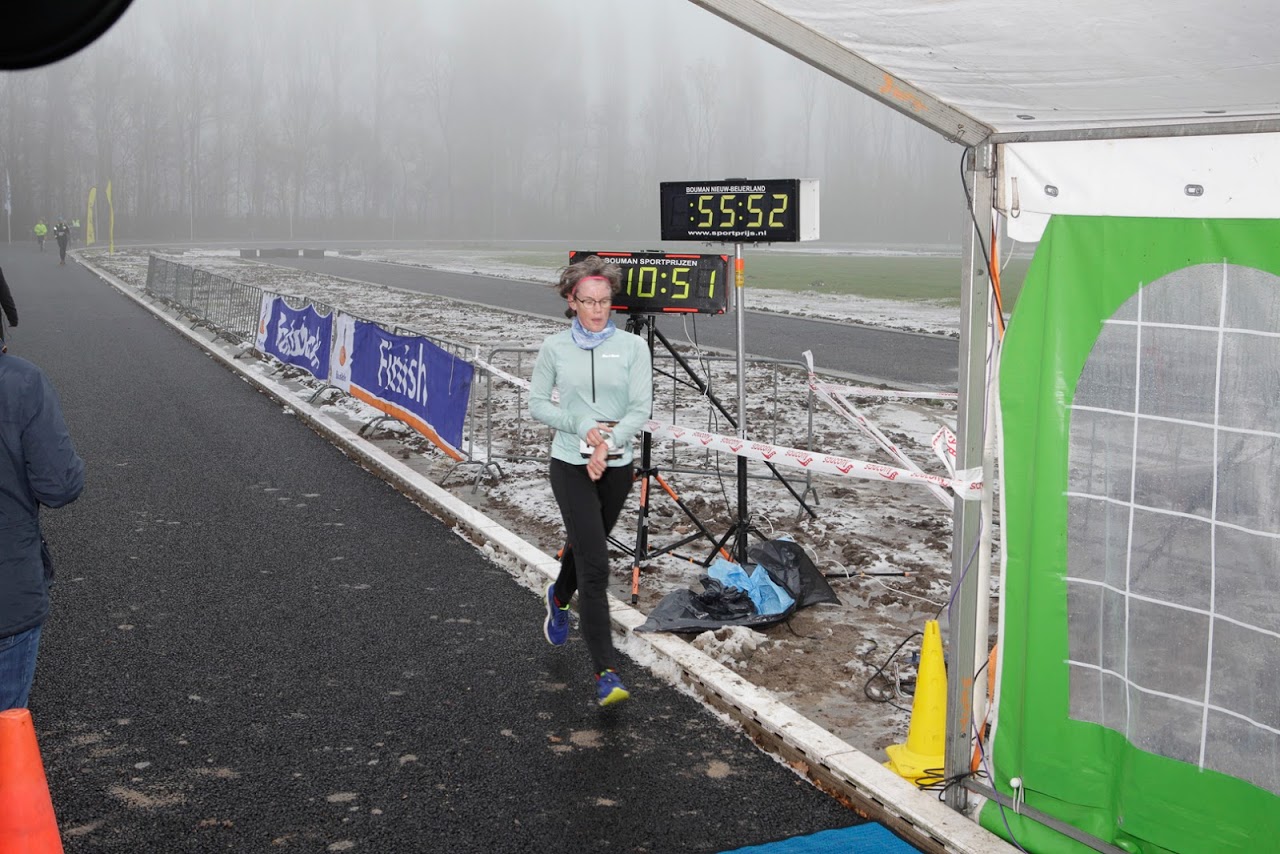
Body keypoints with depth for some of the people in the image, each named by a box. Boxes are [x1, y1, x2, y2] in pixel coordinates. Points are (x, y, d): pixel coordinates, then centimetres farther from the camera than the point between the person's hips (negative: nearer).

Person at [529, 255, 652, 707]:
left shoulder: (632, 346, -3)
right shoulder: (554, 348, -3)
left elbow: (641, 410, -6)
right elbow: (537, 404, 2)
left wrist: (608, 443, -20)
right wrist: (583, 426, -13)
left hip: (616, 466, 3)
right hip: (571, 465, -2)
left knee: (585, 545, 23)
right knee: (595, 565, -11)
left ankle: (559, 598, 58)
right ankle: (605, 672, -9)